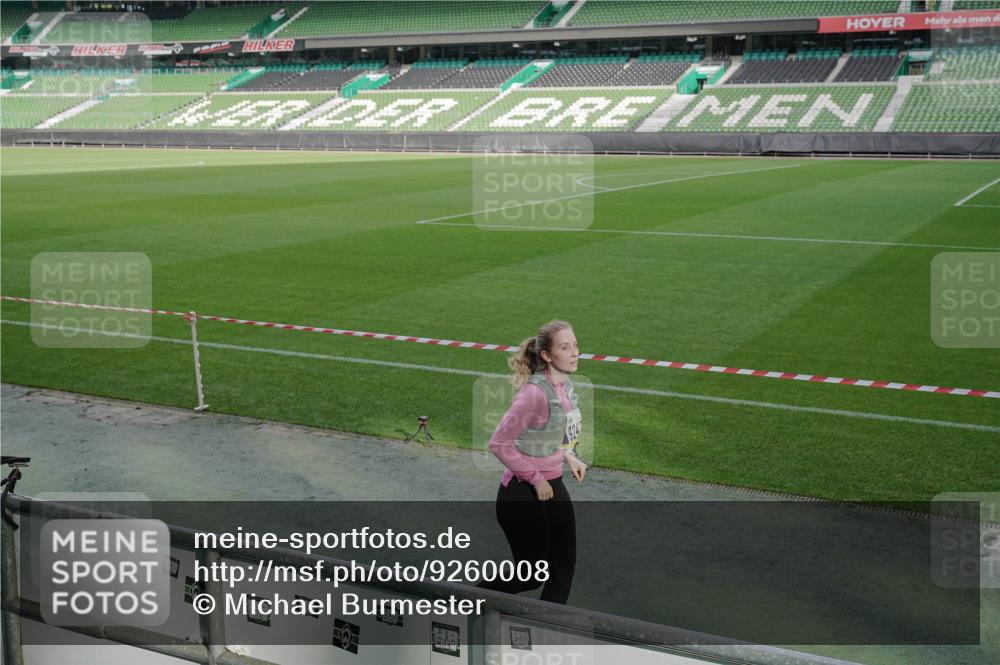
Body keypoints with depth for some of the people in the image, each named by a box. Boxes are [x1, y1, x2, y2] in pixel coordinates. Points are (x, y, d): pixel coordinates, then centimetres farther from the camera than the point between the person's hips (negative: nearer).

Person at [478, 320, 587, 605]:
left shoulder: (565, 385, 2)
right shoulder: (535, 393, -25)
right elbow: (499, 444, -23)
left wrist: (569, 456, 5)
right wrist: (536, 479, -17)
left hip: (552, 487, 8)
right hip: (522, 494, -8)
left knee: (564, 565, 11)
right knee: (531, 576, 5)